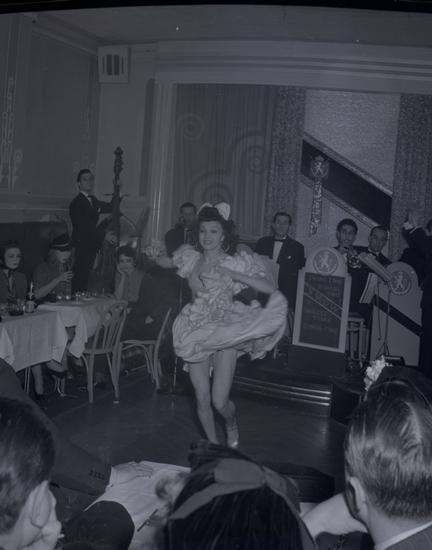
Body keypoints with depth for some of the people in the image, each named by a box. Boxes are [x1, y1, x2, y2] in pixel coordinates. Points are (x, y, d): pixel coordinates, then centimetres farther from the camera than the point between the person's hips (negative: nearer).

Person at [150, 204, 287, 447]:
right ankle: (213, 444, 28)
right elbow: (163, 262, 23)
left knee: (220, 401, -6)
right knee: (202, 399, 4)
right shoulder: (191, 258, 5)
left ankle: (232, 426, 29)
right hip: (197, 333, 3)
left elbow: (270, 289, -14)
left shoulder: (236, 263, -6)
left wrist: (233, 275, -22)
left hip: (225, 334, -3)